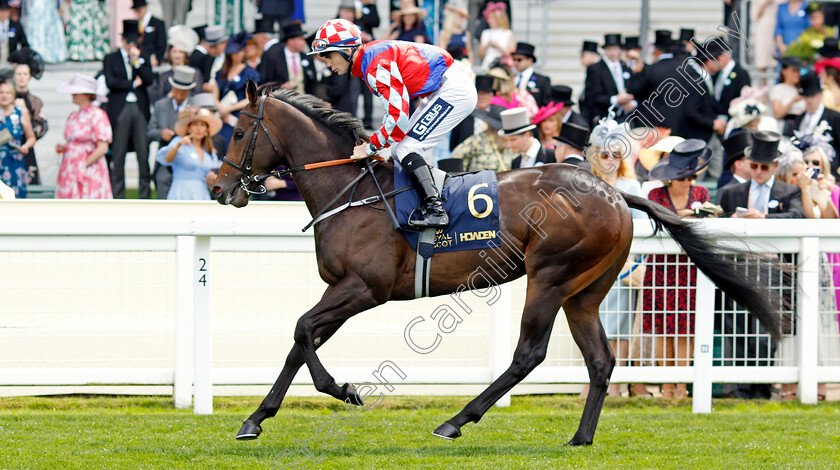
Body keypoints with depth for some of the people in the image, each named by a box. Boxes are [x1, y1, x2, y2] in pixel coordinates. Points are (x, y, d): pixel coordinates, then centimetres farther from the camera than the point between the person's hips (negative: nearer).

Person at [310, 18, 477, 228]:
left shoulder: (376, 65, -21)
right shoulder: (370, 58, 11)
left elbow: (399, 115, -24)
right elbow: (394, 109, 17)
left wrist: (371, 147, -14)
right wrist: (373, 144, 7)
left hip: (454, 90, -10)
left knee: (406, 149, -16)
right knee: (399, 151, 8)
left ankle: (435, 210, -24)